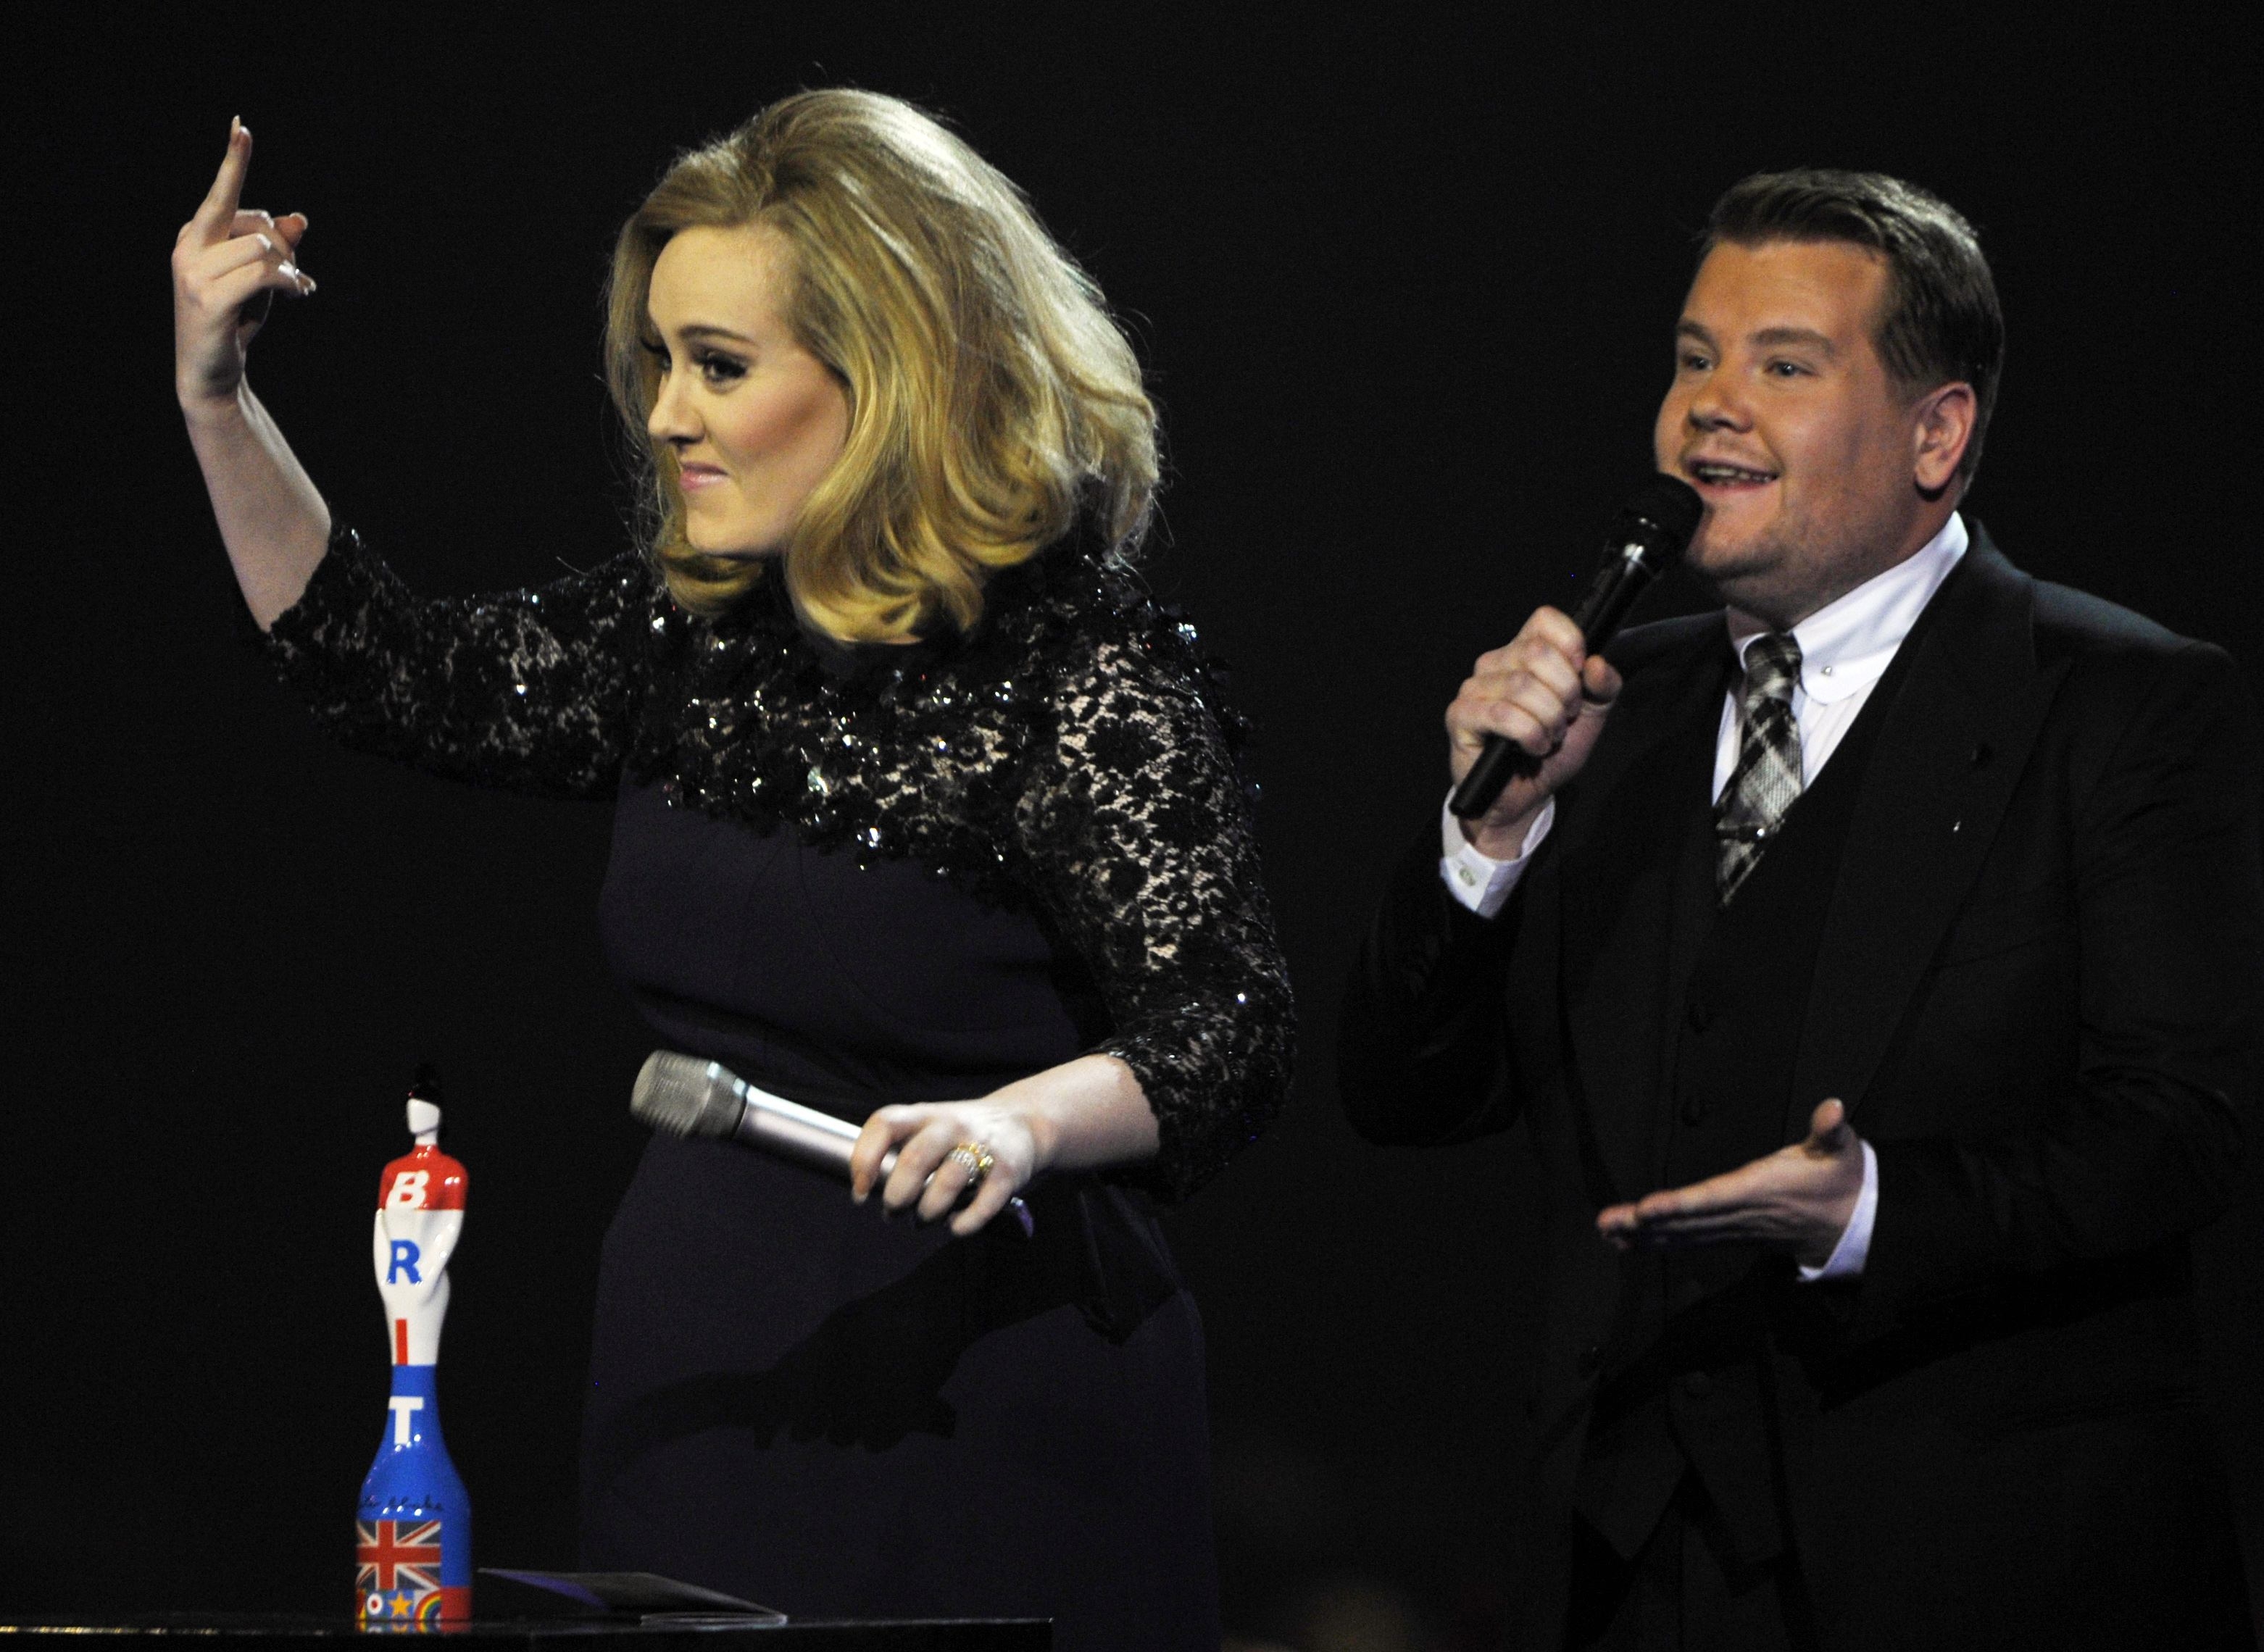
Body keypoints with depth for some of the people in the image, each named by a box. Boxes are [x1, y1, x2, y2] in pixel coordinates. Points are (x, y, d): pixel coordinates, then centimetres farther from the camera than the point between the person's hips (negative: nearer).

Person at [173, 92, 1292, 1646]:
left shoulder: (1086, 672, -15)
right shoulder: (689, 629, 6)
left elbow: (1229, 1035, -16)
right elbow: (405, 683, 17)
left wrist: (1021, 1122, -34)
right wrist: (218, 407, 10)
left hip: (988, 1387, -6)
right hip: (697, 1377, 7)